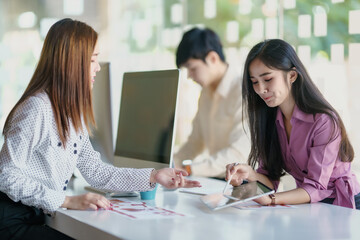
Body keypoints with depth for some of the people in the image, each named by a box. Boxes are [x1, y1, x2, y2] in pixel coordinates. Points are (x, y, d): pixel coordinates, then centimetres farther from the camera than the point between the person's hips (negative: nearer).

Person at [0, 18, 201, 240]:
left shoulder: (72, 112, 11)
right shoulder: (36, 109, -18)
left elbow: (96, 172, 10)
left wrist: (153, 177, 4)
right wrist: (68, 201, -24)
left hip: (40, 218, 8)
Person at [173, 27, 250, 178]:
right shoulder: (207, 92, 14)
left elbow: (239, 153, -23)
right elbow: (196, 140, 20)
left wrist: (188, 170, -27)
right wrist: (172, 164, 2)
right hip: (215, 183, 7)